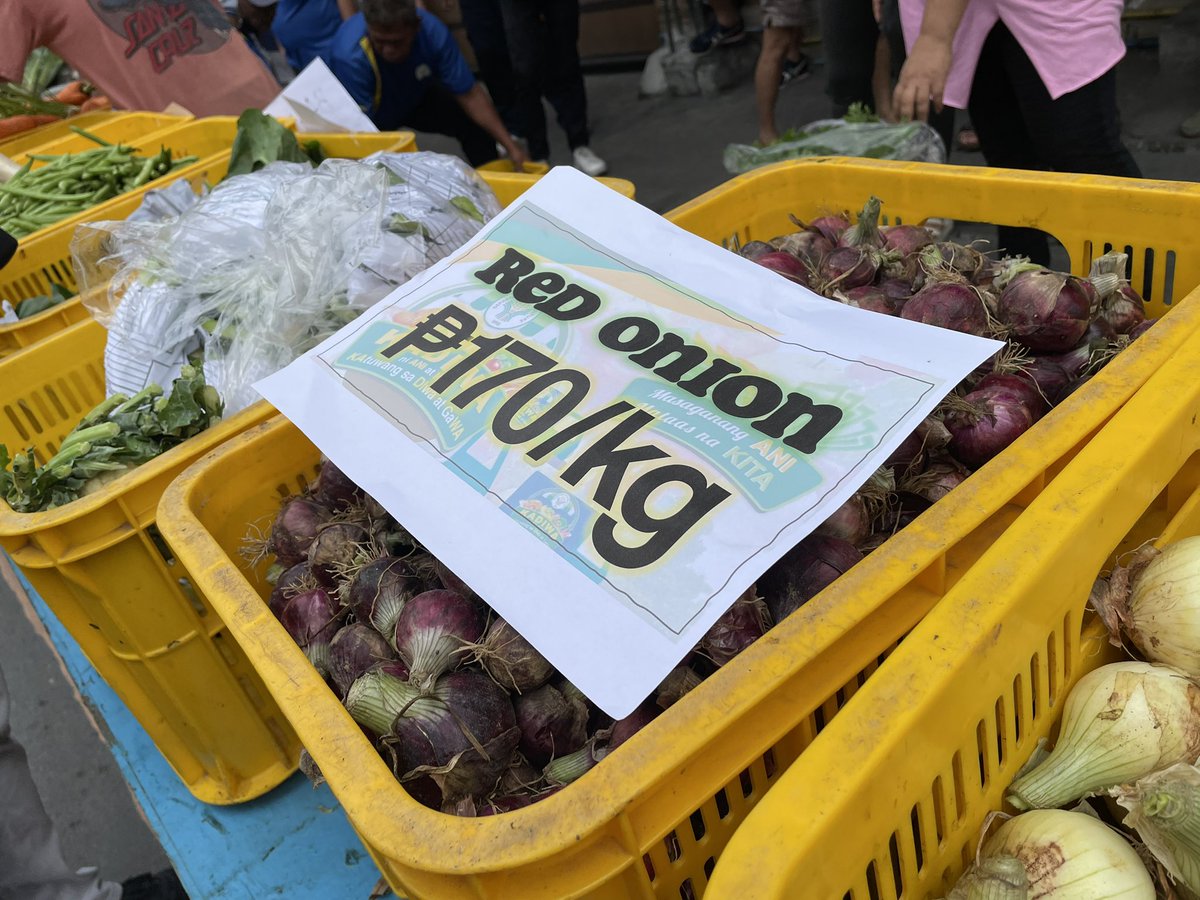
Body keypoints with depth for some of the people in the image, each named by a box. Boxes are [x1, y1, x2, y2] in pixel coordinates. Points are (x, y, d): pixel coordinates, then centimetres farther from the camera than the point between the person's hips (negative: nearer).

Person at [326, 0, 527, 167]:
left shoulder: (432, 31, -29)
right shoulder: (349, 56, -40)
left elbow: (470, 95, -21)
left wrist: (510, 146, -24)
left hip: (414, 98, 3)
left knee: (477, 123, -11)